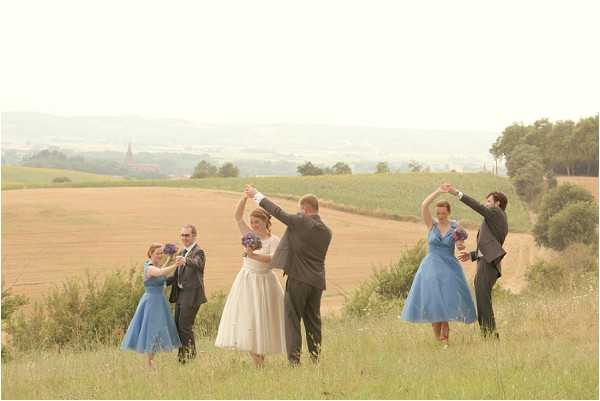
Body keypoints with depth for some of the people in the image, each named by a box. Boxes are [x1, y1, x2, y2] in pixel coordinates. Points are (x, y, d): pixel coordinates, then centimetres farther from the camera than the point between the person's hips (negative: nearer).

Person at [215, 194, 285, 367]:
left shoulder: (274, 240, -5)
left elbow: (273, 259, -21)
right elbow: (237, 216, 0)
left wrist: (254, 256, -34)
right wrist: (245, 198, -11)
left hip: (264, 282, -4)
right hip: (246, 281, 4)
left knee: (262, 320, 0)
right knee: (246, 318, -1)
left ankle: (261, 358, 9)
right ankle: (256, 360, 4)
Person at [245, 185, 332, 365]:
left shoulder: (300, 222, -10)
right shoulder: (326, 231, 9)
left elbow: (277, 211, -2)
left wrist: (257, 195, 10)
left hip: (298, 278, -6)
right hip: (318, 281, 6)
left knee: (292, 319, -2)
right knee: (313, 320, 12)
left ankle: (294, 360, -8)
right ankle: (316, 359, 13)